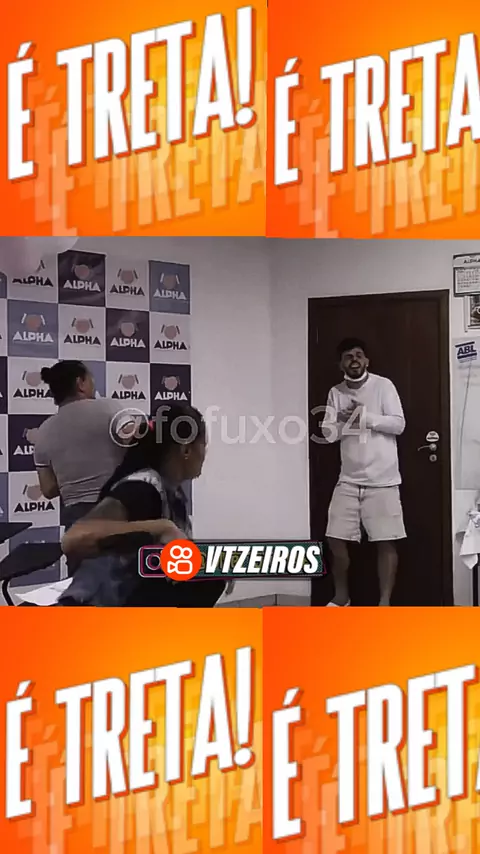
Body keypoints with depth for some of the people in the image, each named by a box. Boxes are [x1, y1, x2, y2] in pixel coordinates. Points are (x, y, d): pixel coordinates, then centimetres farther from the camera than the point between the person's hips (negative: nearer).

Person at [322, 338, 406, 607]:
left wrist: (364, 416, -15)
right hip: (349, 480, 4)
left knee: (386, 542, -3)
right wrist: (341, 420, -13)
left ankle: (385, 603, 4)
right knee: (336, 539, 4)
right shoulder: (336, 393, 10)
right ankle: (342, 596, 22)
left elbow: (399, 424, -9)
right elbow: (328, 434, 6)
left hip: (382, 480, -4)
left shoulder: (383, 385, -3)